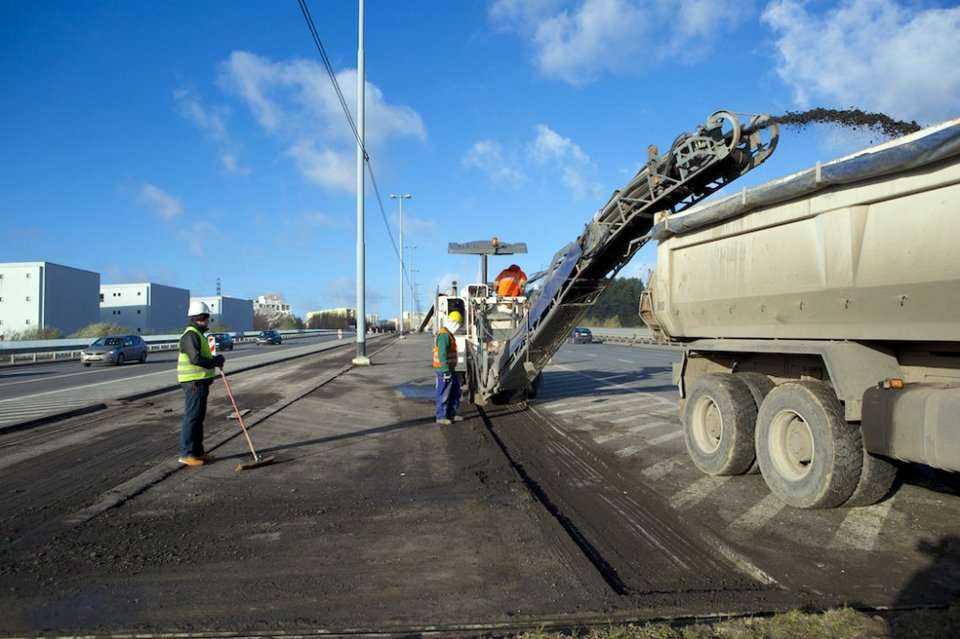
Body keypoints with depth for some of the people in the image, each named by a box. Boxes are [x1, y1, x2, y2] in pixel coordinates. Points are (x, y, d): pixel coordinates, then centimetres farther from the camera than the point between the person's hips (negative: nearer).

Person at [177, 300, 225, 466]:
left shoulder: (197, 334, 19)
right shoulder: (191, 335, -15)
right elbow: (196, 359, -26)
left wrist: (215, 359, 7)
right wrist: (215, 361, -13)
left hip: (200, 382, 11)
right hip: (194, 383, -11)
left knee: (198, 418, 14)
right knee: (192, 418, -6)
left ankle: (197, 452, 22)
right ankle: (186, 454, -1)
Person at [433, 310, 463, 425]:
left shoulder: (448, 334, 15)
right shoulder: (444, 335, -18)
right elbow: (442, 354, -24)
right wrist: (446, 371, -24)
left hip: (450, 369, 10)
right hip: (444, 370, -10)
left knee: (455, 391, 16)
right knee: (444, 394, -2)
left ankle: (451, 414, 24)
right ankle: (441, 417, 7)